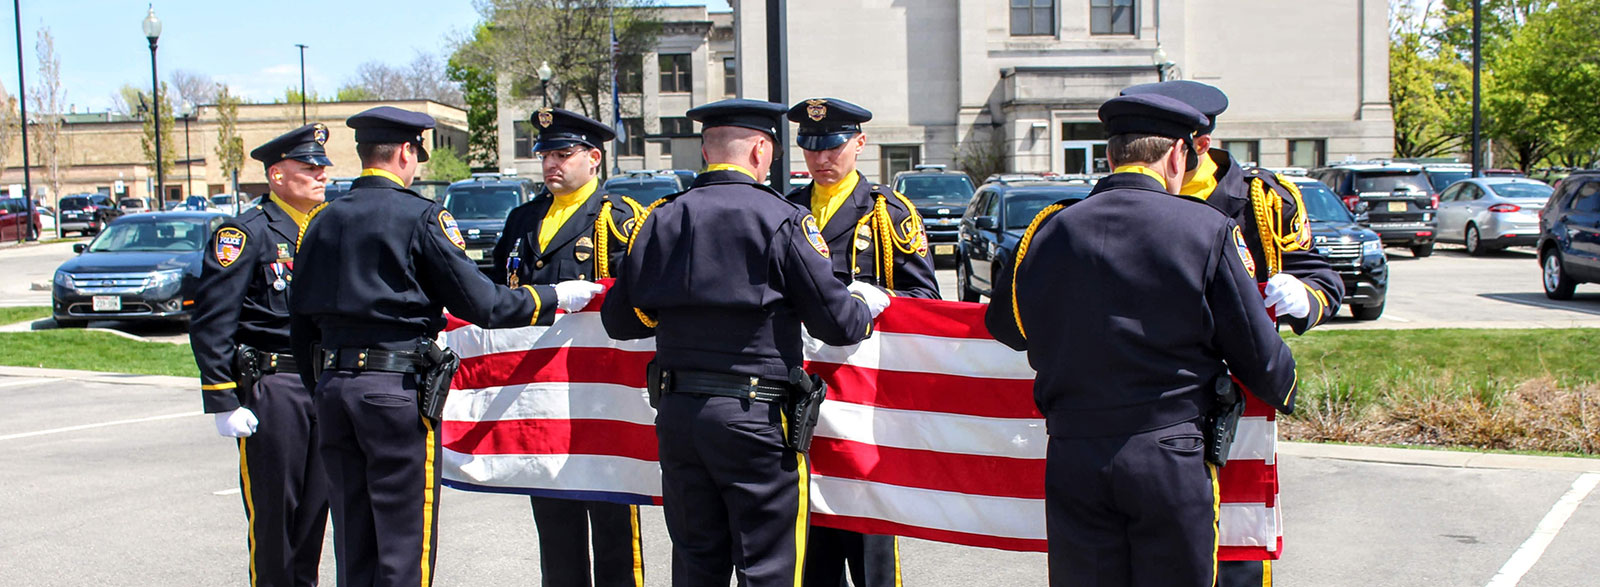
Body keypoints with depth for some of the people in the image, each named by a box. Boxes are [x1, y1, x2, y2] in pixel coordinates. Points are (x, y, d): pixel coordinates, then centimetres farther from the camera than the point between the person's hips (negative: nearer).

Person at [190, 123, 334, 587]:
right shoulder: (246, 234, -7)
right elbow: (210, 325, -10)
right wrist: (223, 403, -14)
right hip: (270, 386, -6)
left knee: (316, 502, 11)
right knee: (272, 509, 1)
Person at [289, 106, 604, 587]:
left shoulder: (325, 221, 11)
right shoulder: (421, 217, -8)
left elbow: (300, 317, 14)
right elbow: (479, 303, -11)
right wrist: (554, 297, 1)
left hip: (334, 385, 7)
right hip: (398, 389, -7)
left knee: (353, 540, 15)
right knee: (404, 540, 1)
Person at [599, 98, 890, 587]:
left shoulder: (660, 220, 6)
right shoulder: (781, 220, -8)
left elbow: (618, 319, 11)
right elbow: (837, 324, -10)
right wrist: (867, 304, 12)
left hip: (677, 413, 5)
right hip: (756, 417, -5)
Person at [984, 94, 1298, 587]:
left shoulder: (1049, 232, 0)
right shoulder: (1208, 230, -7)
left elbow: (1003, 326, 15)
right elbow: (1259, 354, -2)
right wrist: (1285, 393, 21)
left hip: (1073, 461, 2)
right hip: (1172, 460, -2)